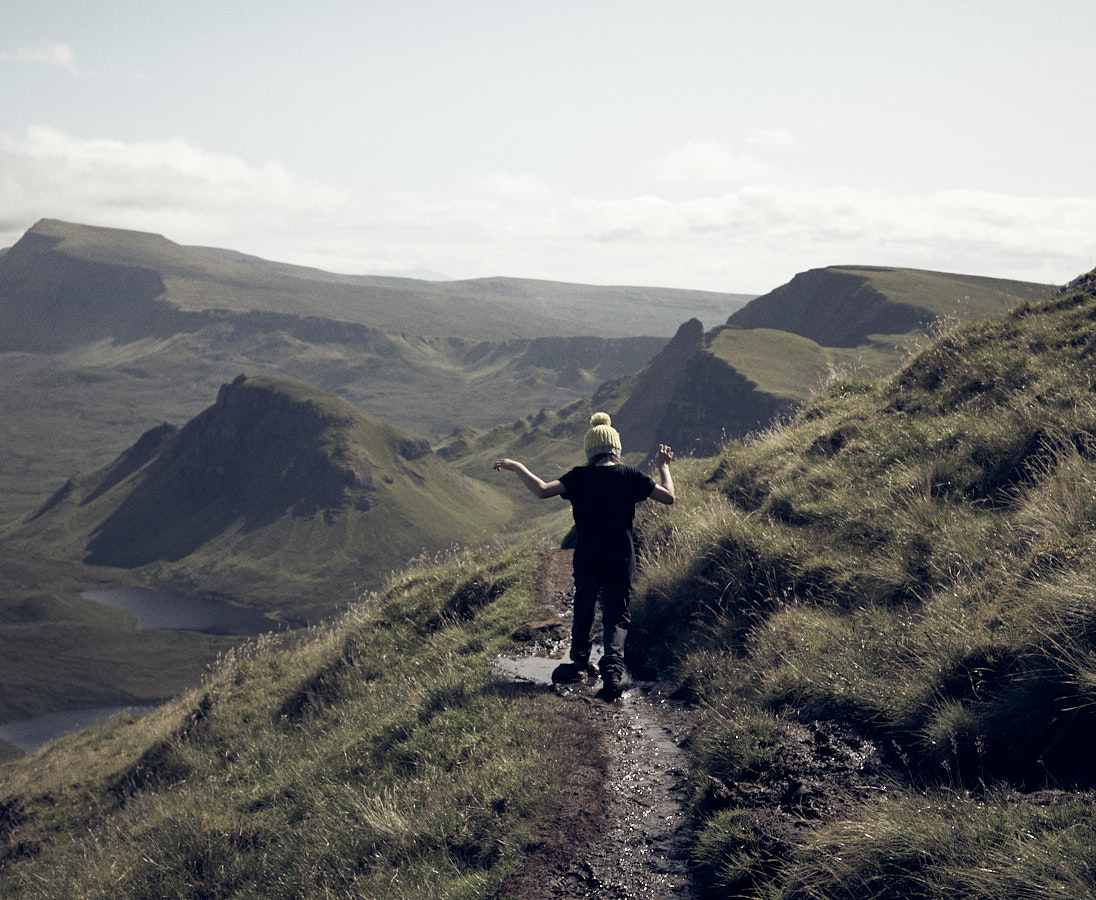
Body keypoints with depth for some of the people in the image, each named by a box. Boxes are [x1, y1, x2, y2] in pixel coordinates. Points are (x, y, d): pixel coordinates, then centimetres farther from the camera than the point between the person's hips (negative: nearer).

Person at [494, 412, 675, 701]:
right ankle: (612, 670, -15)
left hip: (587, 560, 0)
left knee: (583, 610, 22)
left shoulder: (580, 476, -7)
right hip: (621, 561, 0)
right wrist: (663, 466, 14)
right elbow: (668, 497, -3)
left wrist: (518, 468, -4)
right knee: (616, 617, 6)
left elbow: (542, 490, -18)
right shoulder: (630, 475, -5)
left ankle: (580, 663, 35)